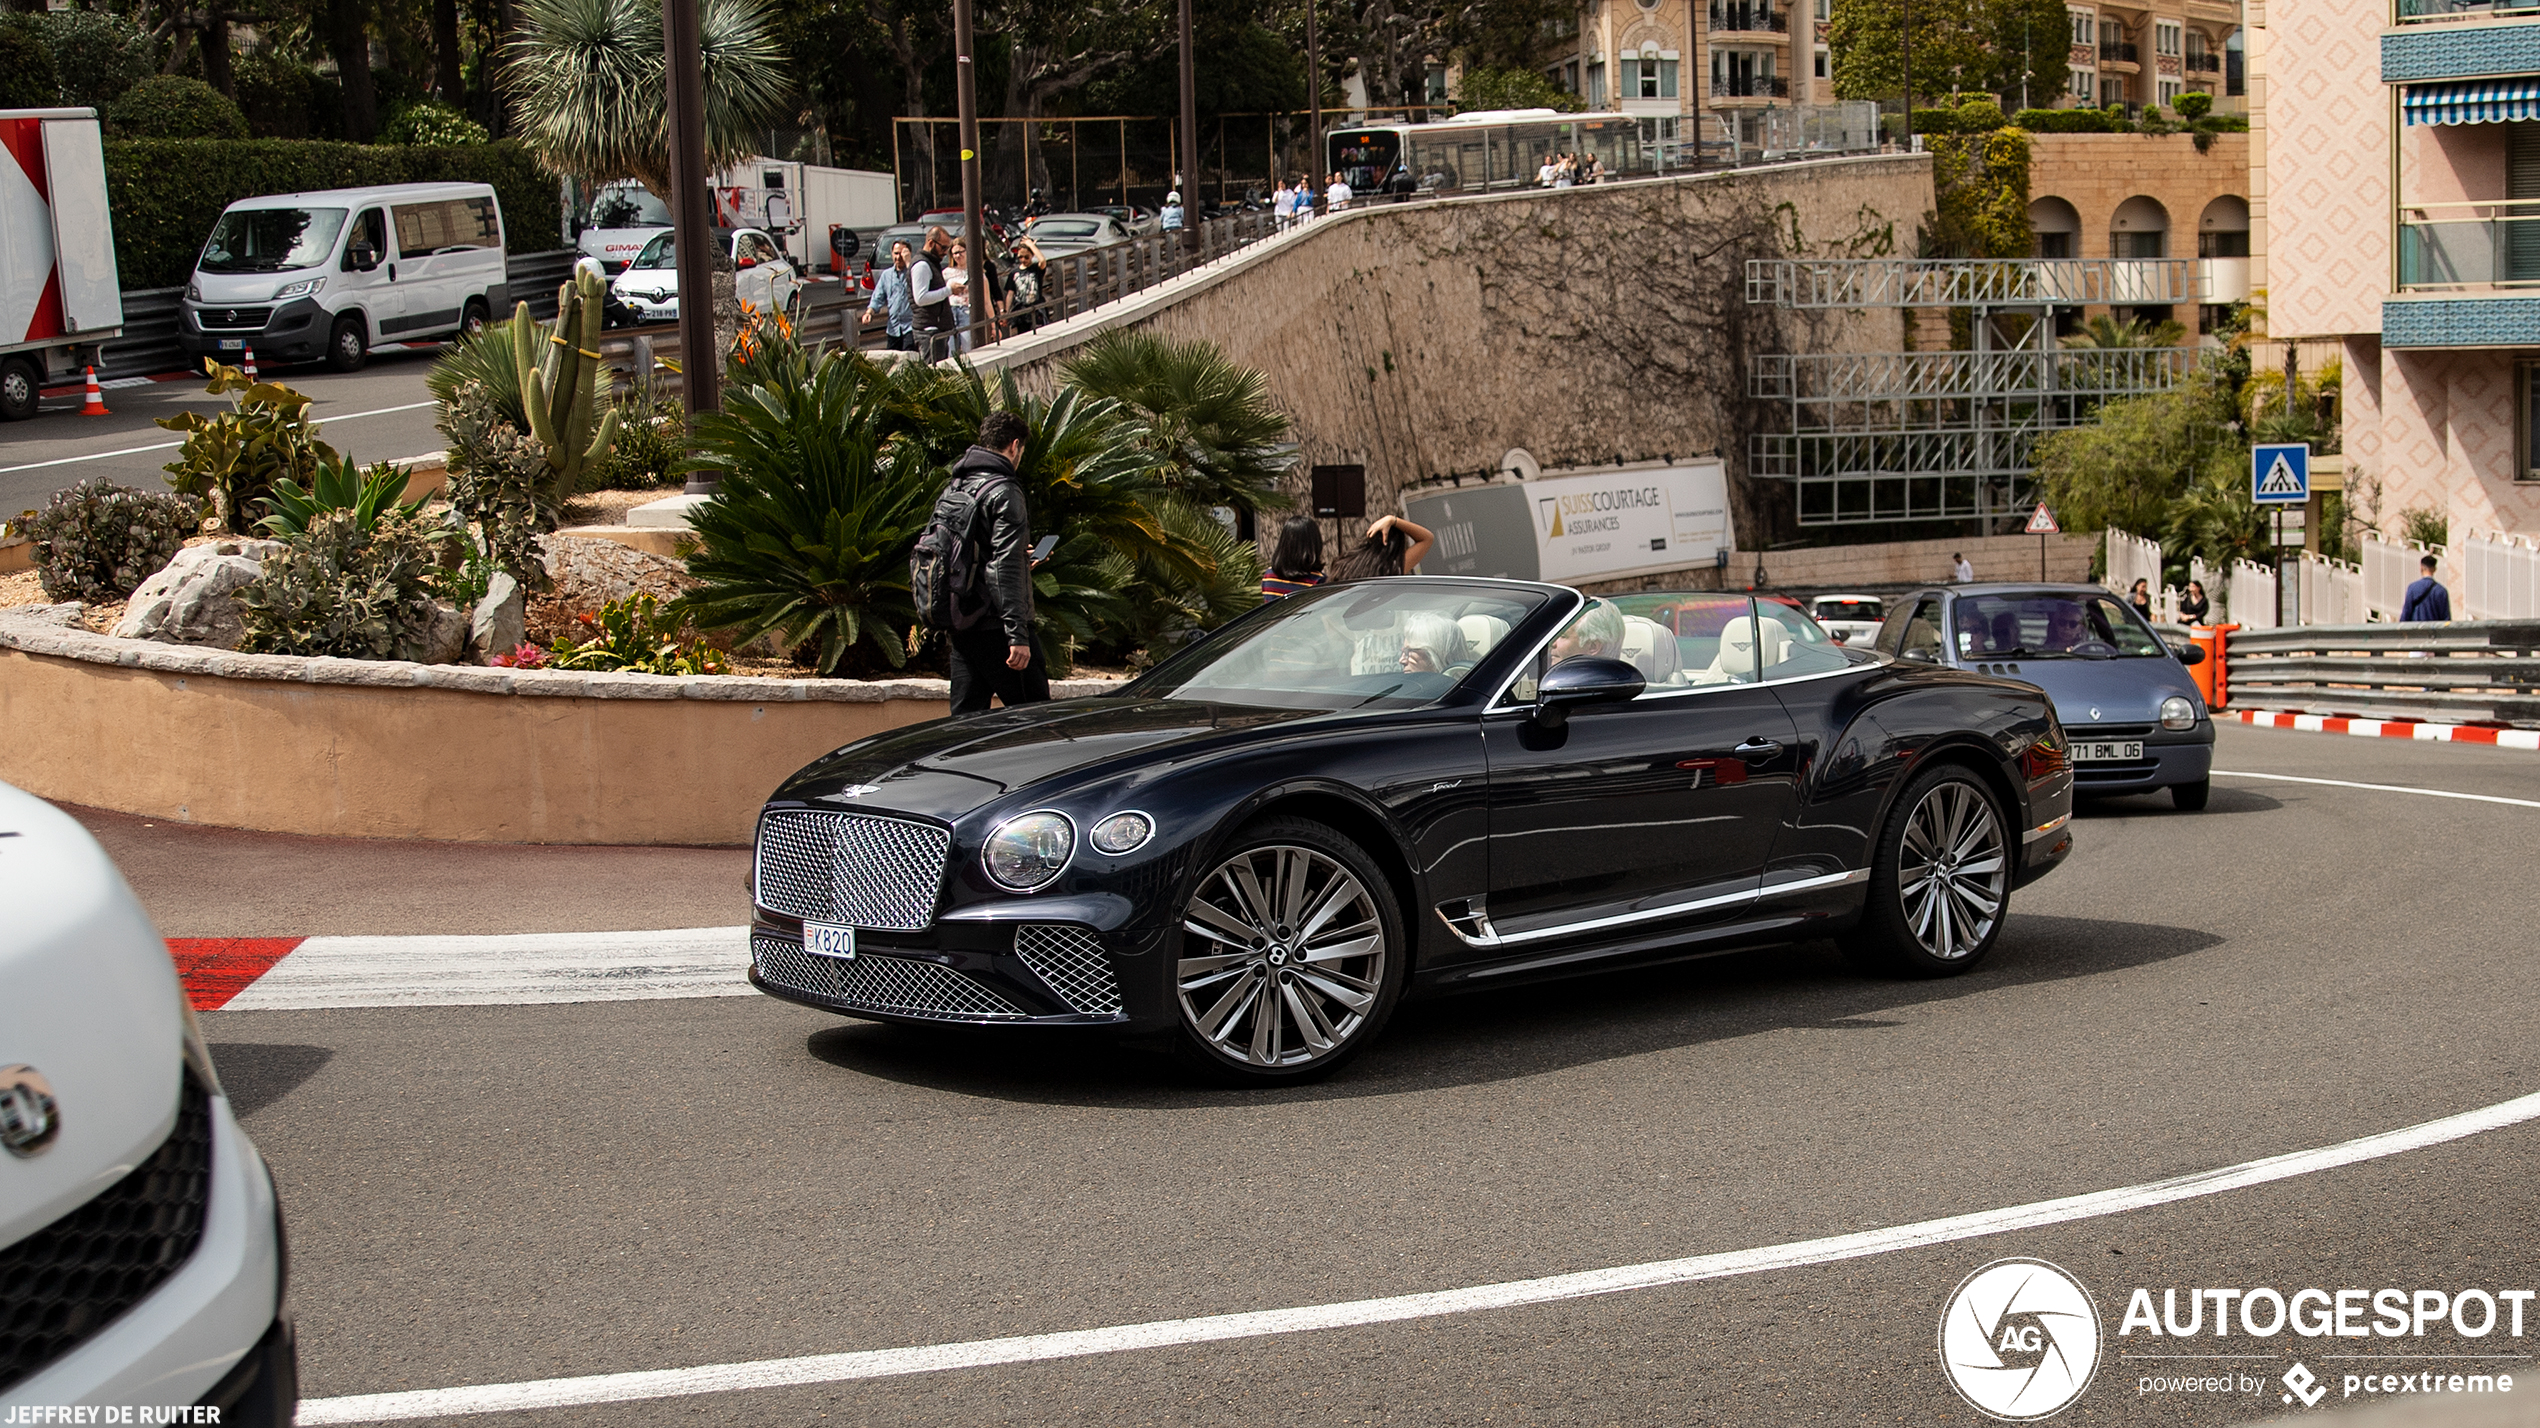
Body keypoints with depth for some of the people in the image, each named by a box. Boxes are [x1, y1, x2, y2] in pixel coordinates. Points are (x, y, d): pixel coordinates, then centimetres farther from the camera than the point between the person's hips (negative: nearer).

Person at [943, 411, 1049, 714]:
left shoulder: (954, 487, 13)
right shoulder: (1003, 491, -11)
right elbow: (1007, 567, -19)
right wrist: (1018, 635, -22)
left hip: (960, 628, 8)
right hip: (995, 627, -8)